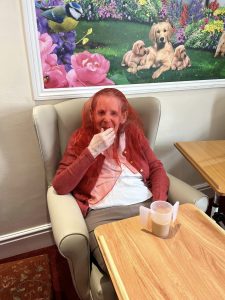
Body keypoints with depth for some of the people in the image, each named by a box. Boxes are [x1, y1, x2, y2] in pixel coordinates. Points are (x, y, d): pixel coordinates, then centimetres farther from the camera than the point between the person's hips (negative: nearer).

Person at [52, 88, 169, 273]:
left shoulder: (134, 133, 14)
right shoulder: (81, 139, 6)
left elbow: (157, 168, 12)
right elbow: (60, 186, -4)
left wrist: (160, 202, -6)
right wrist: (91, 152, -13)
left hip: (145, 205, 4)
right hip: (103, 212, -3)